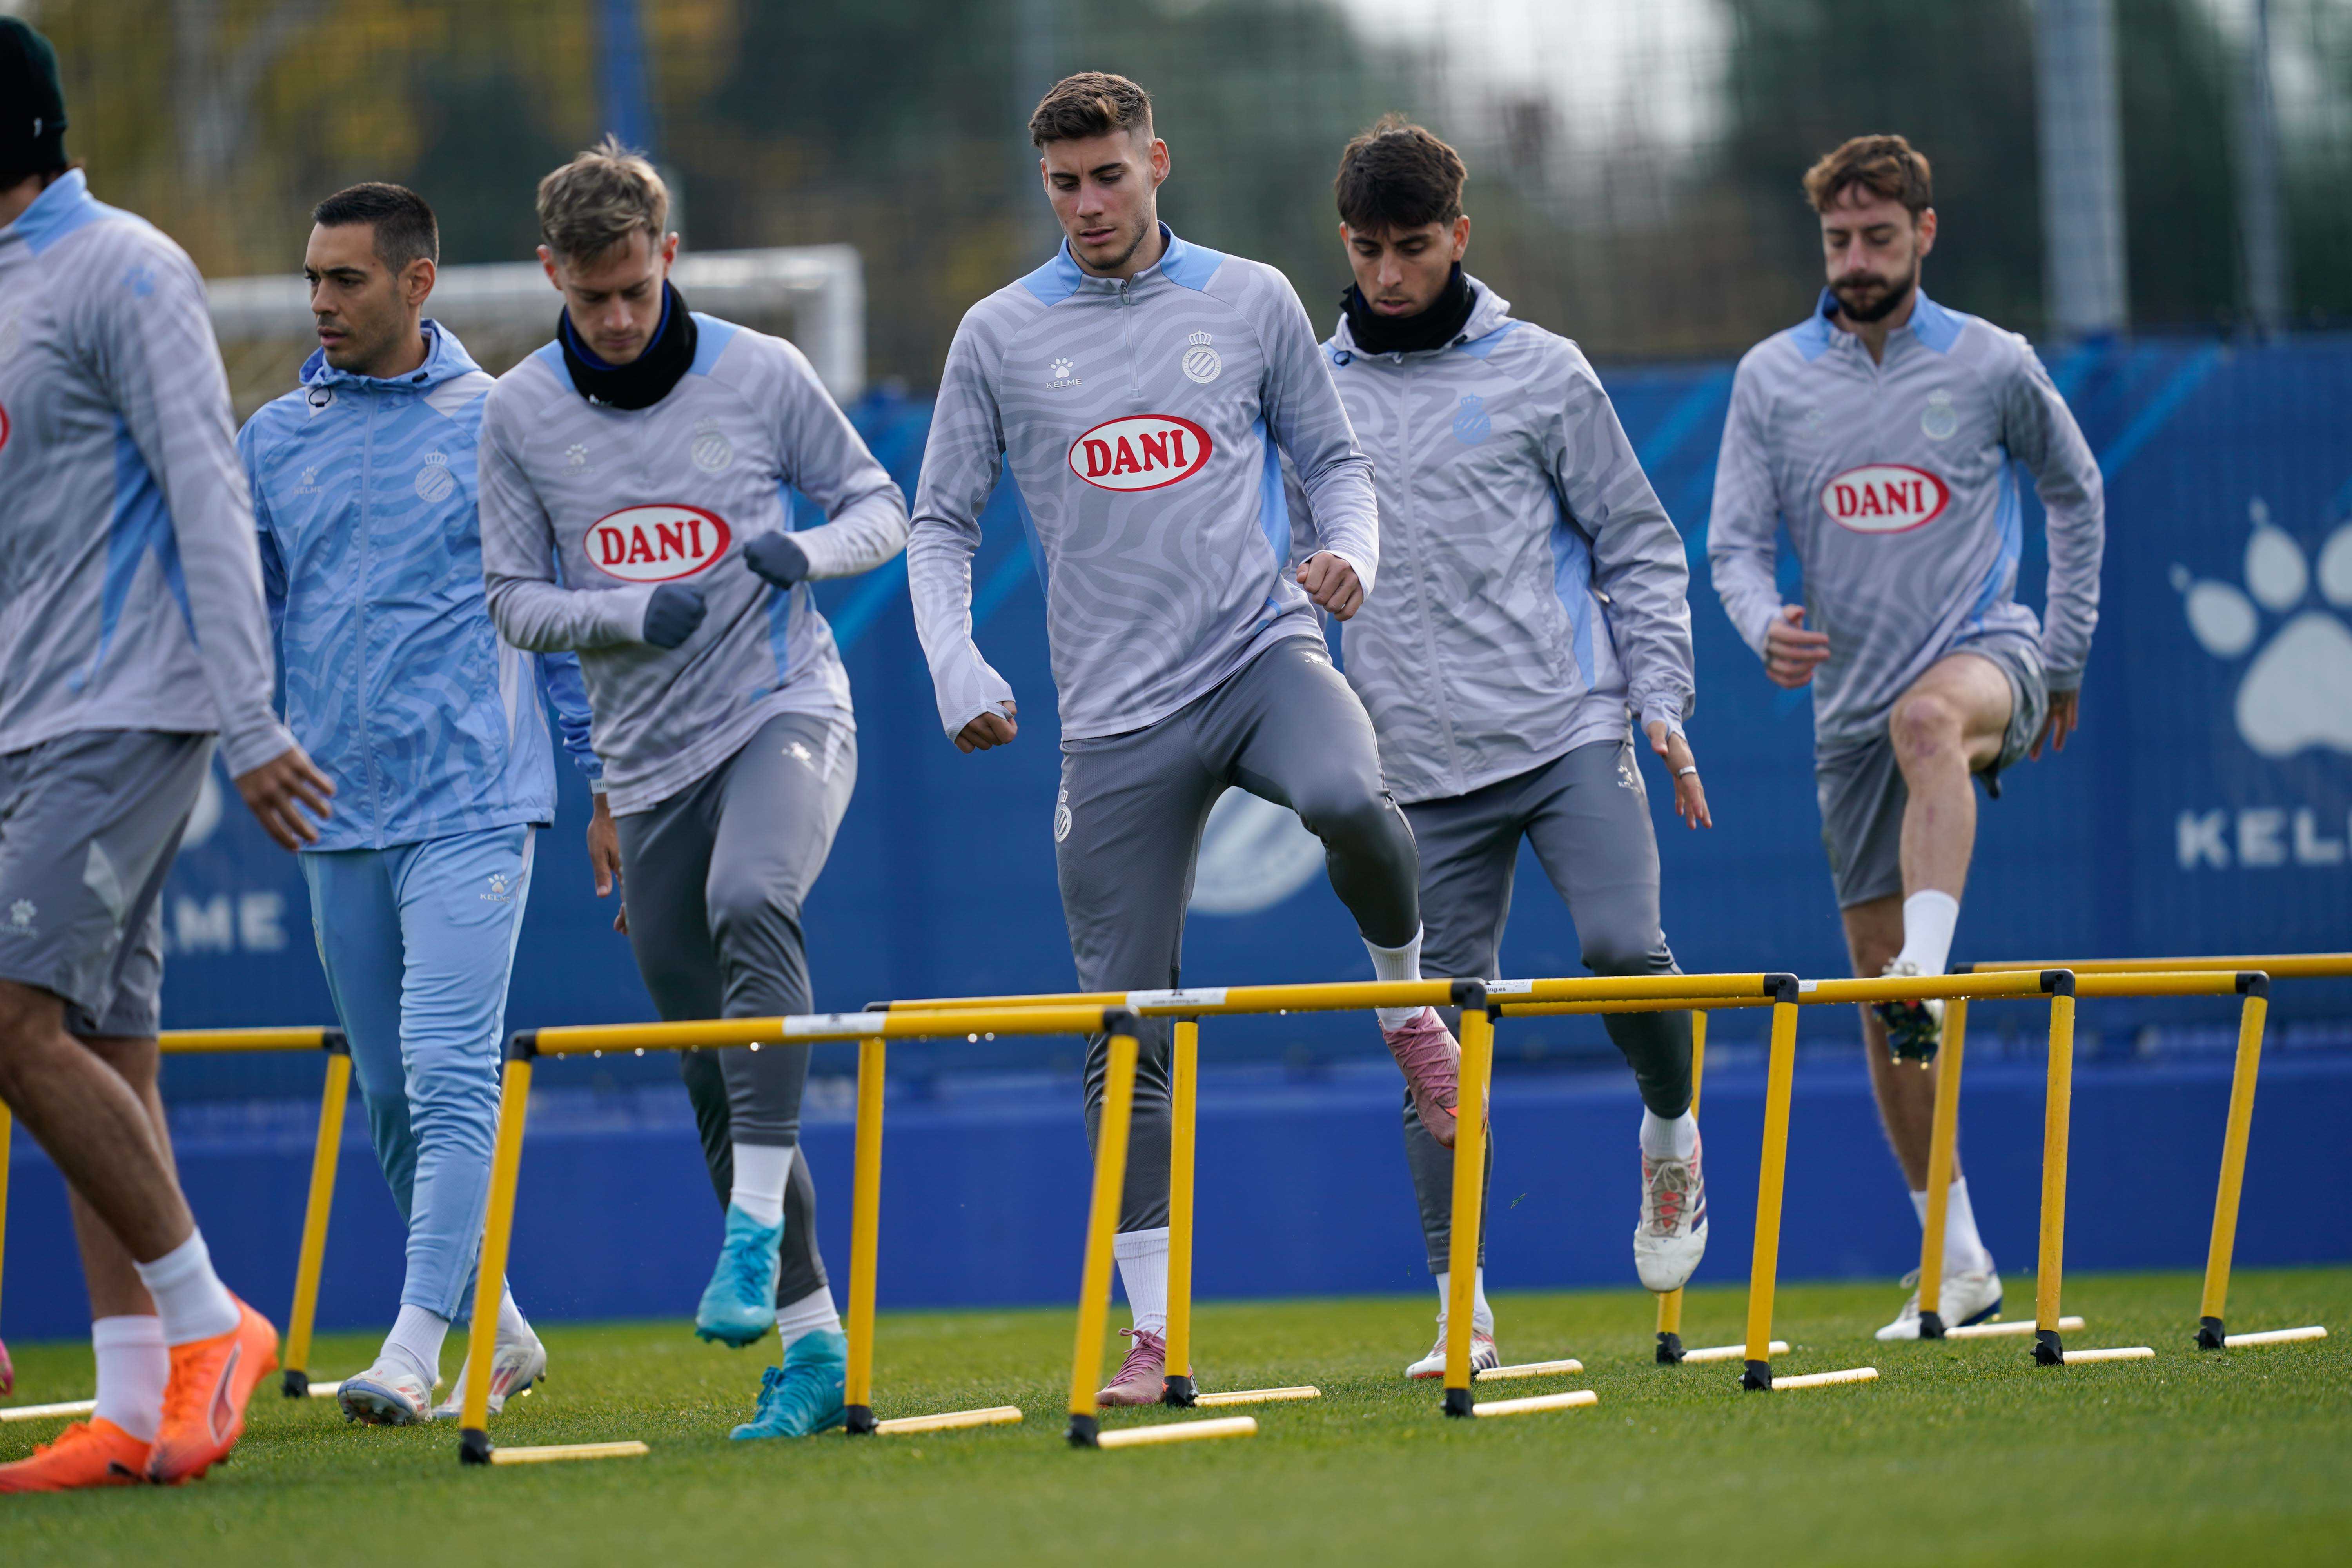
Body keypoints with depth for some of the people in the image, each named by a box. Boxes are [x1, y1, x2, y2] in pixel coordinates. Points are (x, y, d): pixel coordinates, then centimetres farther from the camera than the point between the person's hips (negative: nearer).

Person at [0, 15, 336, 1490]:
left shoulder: (119, 273, -9)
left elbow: (207, 498, -14)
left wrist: (250, 721, -20)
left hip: (123, 709, -8)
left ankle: (208, 1321, -8)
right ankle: (140, 1409, 5)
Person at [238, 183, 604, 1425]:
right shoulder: (273, 440, 10)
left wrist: (612, 779, 5)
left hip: (471, 806, -5)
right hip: (335, 812, 5)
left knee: (449, 1072, -16)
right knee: (391, 1097, 9)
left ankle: (418, 1347, -19)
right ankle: (496, 1331, 23)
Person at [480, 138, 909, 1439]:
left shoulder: (760, 374, -2)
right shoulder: (520, 413, 2)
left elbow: (878, 506, 8)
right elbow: (513, 600, 6)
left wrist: (809, 550, -14)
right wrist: (631, 613, -12)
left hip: (786, 712, -3)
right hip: (647, 762, 3)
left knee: (750, 905, -35)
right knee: (713, 1076, 4)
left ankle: (753, 1236, -35)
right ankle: (808, 1333, 11)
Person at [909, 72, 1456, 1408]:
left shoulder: (1252, 301, 8)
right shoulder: (1000, 337, 7)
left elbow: (1337, 460, 15)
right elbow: (942, 525, 12)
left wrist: (1350, 554, -7)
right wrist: (957, 669, -4)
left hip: (1266, 654, -1)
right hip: (1119, 714, 1)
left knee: (1348, 803, -36)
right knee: (1127, 1034, -1)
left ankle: (1409, 996, -5)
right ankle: (1154, 1334, 7)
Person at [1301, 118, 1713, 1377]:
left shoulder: (1540, 374, 3)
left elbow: (1637, 545, 8)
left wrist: (1660, 703, -1)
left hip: (1569, 732, -2)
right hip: (1421, 766, 2)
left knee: (1623, 945, -20)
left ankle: (1671, 1126, 12)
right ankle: (1458, 1305, 6)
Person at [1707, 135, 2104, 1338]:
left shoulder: (1994, 366, 2)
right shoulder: (1770, 379, 5)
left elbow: (2074, 494, 17)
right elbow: (1734, 541, 2)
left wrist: (2066, 657, 15)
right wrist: (1764, 625, -20)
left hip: (1985, 651, -3)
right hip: (1852, 696, 3)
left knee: (1927, 719, -41)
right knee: (1871, 971, 3)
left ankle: (1929, 972, -53)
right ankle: (1958, 1258, 13)